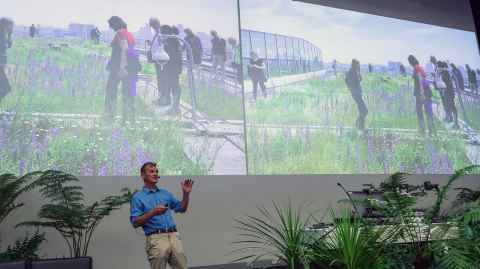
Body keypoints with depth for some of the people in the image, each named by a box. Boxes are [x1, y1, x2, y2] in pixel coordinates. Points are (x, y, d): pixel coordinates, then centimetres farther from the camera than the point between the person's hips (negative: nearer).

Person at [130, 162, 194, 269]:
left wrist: (186, 193, 6)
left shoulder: (165, 193, 18)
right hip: (156, 239, -4)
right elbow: (135, 223, -5)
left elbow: (182, 208, 21)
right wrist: (153, 213, -17)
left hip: (174, 236, 5)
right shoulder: (138, 197, 3)